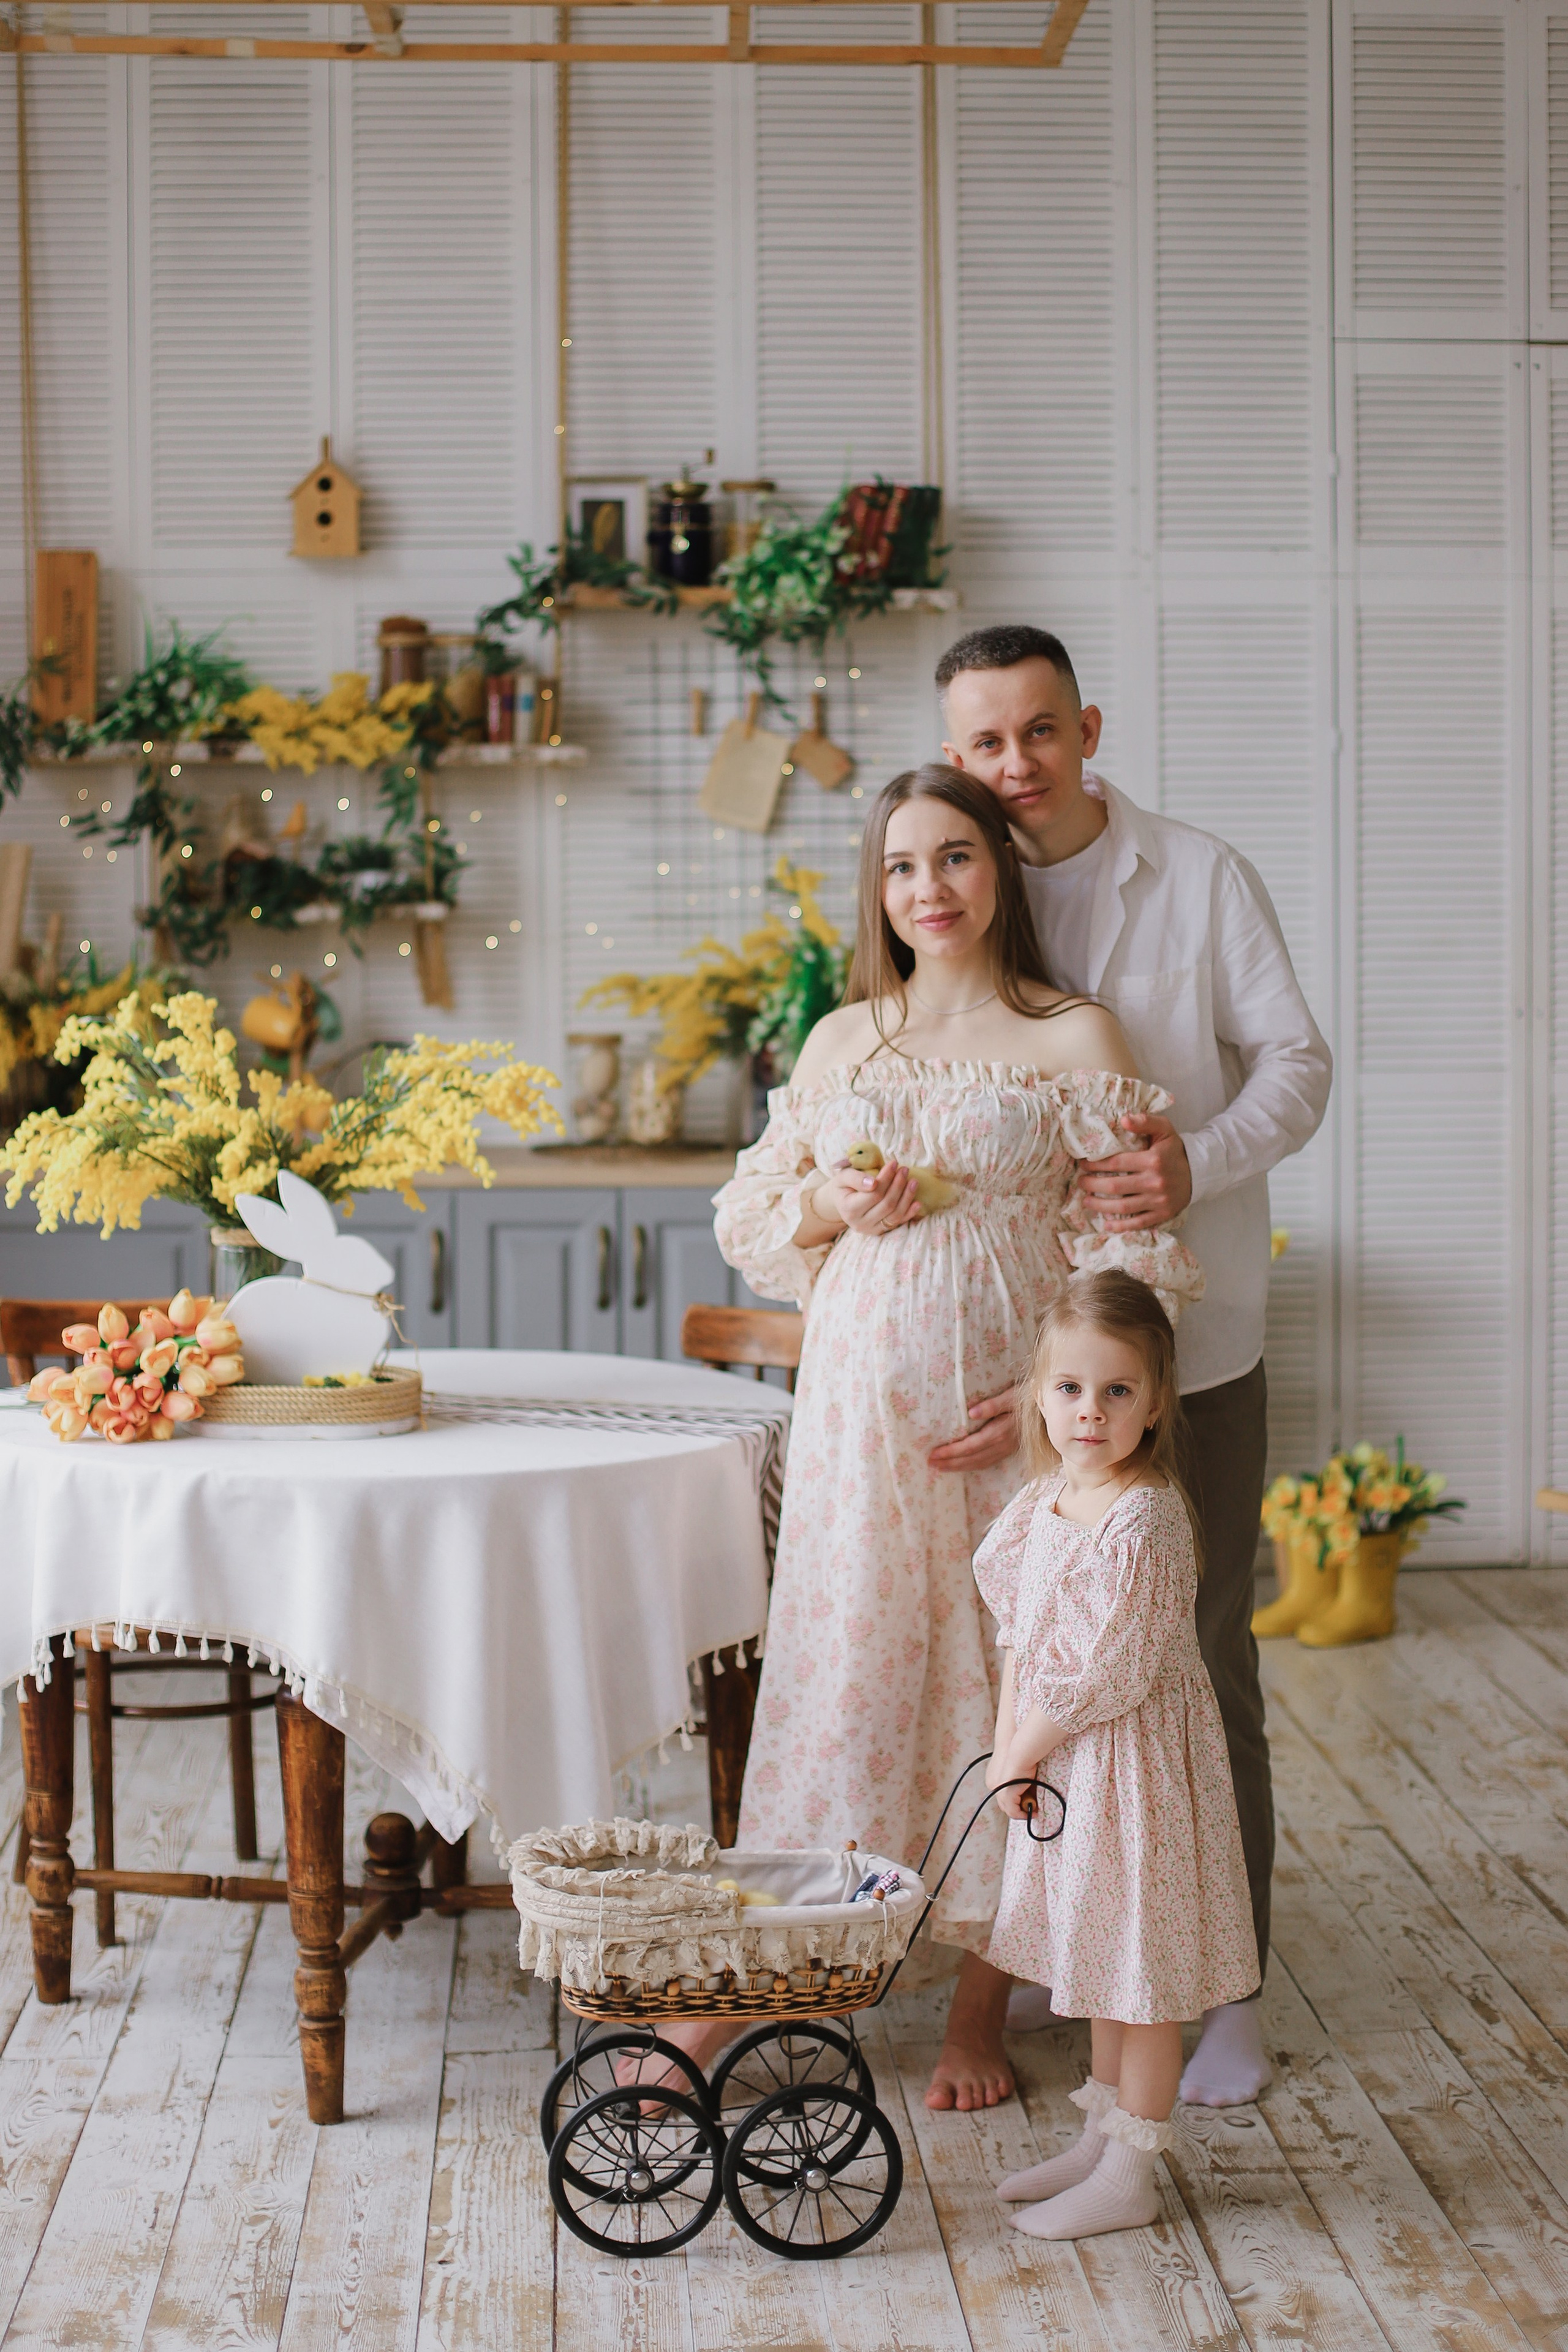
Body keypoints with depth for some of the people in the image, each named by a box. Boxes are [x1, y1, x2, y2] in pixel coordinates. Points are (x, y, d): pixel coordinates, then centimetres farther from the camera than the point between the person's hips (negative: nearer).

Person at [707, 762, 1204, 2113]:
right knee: (836, 1661, 3)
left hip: (1007, 1397, -2)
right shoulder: (841, 1040, 11)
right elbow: (754, 1219, 17)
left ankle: (983, 2001, 16)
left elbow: (1126, 1248, -4)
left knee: (1000, 1668, 3)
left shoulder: (1075, 1040, 0)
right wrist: (833, 1205, -4)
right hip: (862, 1402, 3)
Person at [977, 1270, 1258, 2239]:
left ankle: (1131, 2176, 13)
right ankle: (1102, 2138, 34)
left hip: (1136, 1759, -9)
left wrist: (1031, 1747, -12)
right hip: (1066, 1759, 9)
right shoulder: (1048, 1499, 4)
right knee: (1100, 1951, 20)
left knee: (1142, 1960, 2)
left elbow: (1112, 1675, -23)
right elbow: (1022, 1634, 10)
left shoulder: (1143, 1522, -24)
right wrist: (1008, 1747, 1)